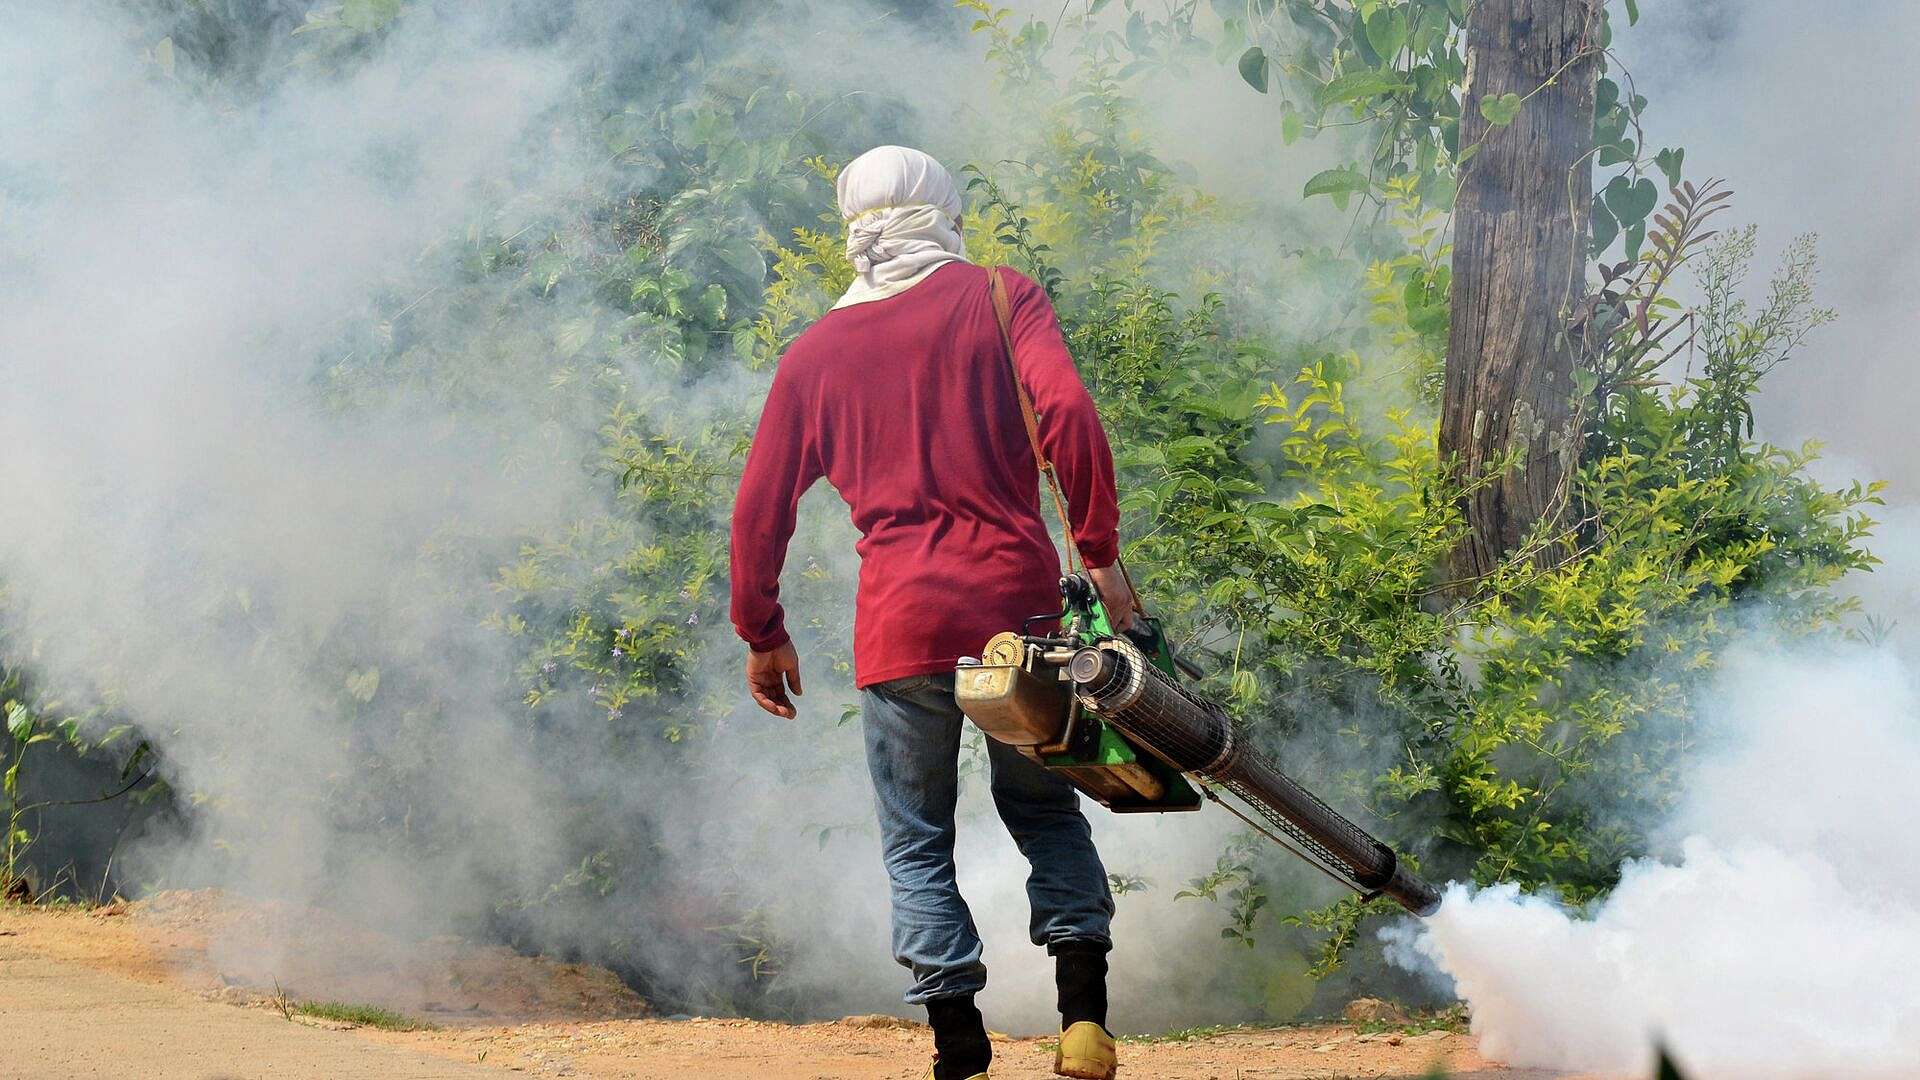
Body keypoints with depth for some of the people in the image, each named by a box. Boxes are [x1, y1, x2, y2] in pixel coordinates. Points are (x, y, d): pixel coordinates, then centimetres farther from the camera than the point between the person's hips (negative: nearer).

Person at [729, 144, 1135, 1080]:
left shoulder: (817, 351, 10)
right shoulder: (999, 300, 3)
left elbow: (760, 509, 11)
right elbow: (1069, 415, -13)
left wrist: (762, 635, 22)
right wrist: (1100, 553, -6)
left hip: (901, 618, 0)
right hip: (1017, 598, 0)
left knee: (918, 844, 10)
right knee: (1045, 808, 17)